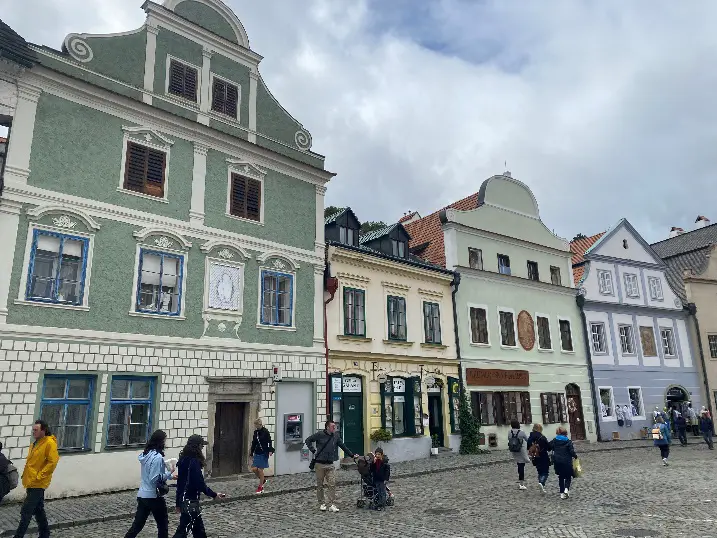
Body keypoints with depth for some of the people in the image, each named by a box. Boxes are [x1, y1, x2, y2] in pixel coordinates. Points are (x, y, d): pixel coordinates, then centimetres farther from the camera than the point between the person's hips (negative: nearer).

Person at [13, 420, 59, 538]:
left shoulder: (49, 443, -16)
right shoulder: (35, 443, 11)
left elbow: (53, 461, -21)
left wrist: (39, 476, -19)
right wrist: (26, 475, 13)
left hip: (37, 484, -9)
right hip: (31, 483, 9)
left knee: (26, 511, -6)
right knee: (38, 509, 16)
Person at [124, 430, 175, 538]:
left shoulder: (146, 454, 5)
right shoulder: (157, 457, -22)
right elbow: (155, 479, -24)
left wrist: (169, 475, 15)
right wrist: (169, 473, -14)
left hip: (142, 495, 8)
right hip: (154, 496, -8)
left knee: (137, 524, 13)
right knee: (163, 524, 10)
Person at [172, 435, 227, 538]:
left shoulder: (184, 459, 7)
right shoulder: (194, 461, -19)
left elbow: (180, 482, 14)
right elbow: (200, 483, -19)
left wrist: (178, 503, 20)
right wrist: (214, 495, -8)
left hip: (184, 499, 9)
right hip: (190, 501, -9)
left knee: (199, 530, 17)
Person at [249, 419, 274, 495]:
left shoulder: (265, 432, -11)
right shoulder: (255, 432, 7)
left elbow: (269, 442, -13)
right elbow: (254, 443, 15)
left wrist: (270, 450, -24)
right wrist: (251, 453, 17)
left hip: (263, 454, -6)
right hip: (257, 453, 6)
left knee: (260, 470, -3)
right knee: (254, 469, 0)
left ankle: (260, 487, 13)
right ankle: (263, 480, 25)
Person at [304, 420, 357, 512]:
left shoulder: (335, 436, 3)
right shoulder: (320, 434, -8)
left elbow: (343, 446, 12)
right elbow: (308, 440, 0)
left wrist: (352, 455, 12)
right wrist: (313, 451, -8)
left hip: (330, 465, 3)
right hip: (319, 464, -2)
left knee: (332, 484, -5)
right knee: (320, 485, 7)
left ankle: (332, 505, -1)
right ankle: (322, 504, 20)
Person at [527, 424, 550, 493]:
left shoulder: (530, 438, -2)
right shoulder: (543, 438, -17)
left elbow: (528, 448, 5)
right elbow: (548, 448, -11)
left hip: (535, 459, 5)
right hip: (544, 458, -5)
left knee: (540, 472, 19)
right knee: (546, 472, 6)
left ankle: (542, 487, 21)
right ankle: (542, 482, -18)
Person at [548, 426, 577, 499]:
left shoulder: (554, 441, 3)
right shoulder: (568, 442, -7)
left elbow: (548, 447, 6)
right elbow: (572, 451, -12)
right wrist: (575, 456, 7)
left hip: (557, 462, 3)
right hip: (566, 461, -3)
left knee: (561, 477, 14)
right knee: (568, 477, 12)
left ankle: (562, 493, 13)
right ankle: (566, 489, -11)